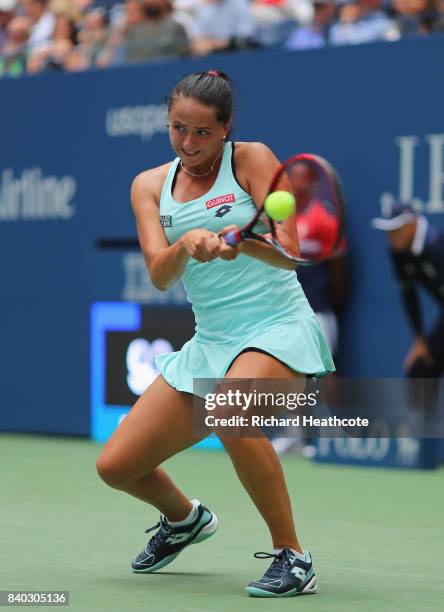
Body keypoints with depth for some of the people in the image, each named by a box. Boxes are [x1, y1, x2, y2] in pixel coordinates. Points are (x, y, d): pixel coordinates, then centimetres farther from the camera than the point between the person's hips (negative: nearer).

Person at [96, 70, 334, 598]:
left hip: (278, 329, -5)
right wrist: (186, 244, -30)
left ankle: (292, 558, -21)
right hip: (209, 341, 6)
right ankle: (184, 518, 37)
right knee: (117, 466, 1)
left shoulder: (252, 159, -6)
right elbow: (160, 276, -8)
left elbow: (287, 252, -16)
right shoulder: (150, 185, 6)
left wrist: (242, 243, -37)